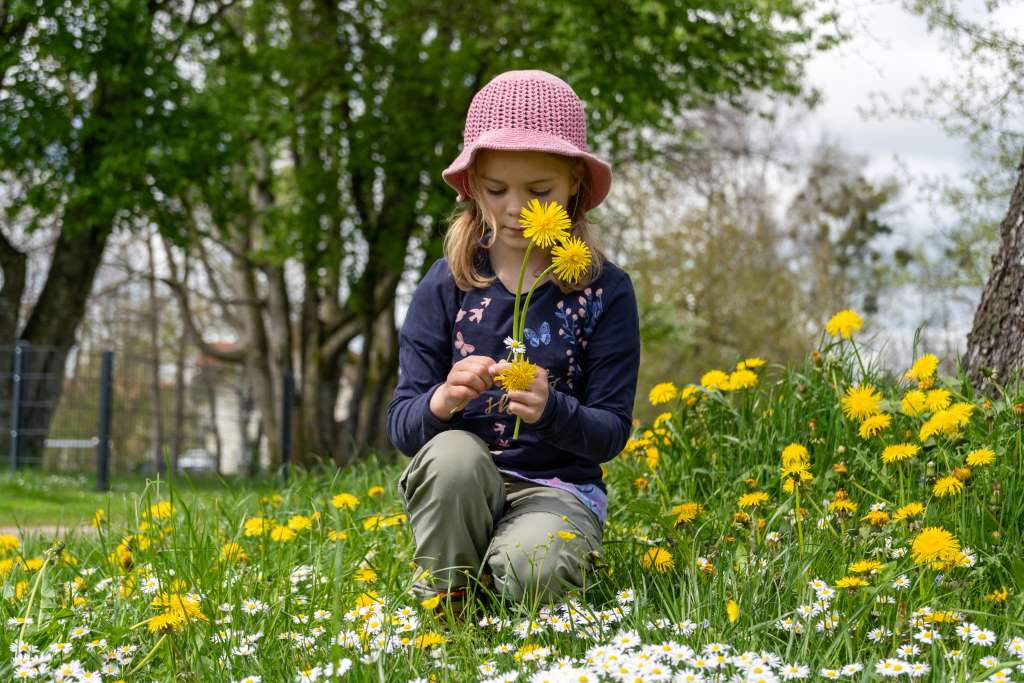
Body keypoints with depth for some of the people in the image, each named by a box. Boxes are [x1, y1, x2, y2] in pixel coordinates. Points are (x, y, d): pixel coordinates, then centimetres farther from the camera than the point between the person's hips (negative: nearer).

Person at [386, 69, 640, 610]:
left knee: (532, 571, -34)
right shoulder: (447, 285, 0)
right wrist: (441, 402, -28)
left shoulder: (605, 291, -2)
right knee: (453, 453, -34)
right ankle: (443, 605, -11)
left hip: (557, 487, -2)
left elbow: (611, 431, -4)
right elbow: (401, 426, -3)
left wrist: (551, 409, -27)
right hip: (458, 488, 2)